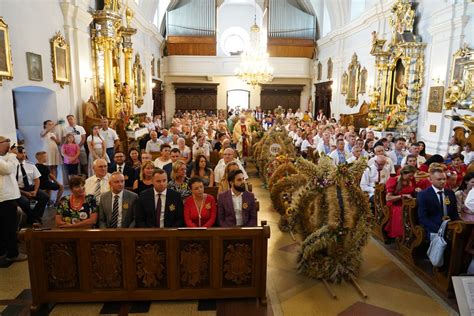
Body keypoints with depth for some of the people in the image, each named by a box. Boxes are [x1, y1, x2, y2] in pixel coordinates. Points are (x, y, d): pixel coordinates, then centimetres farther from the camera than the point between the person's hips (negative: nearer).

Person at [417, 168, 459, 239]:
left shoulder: (450, 193, 13)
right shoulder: (423, 195, -4)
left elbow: (455, 214, 16)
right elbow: (422, 218, -10)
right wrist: (439, 230, -21)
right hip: (433, 231, -6)